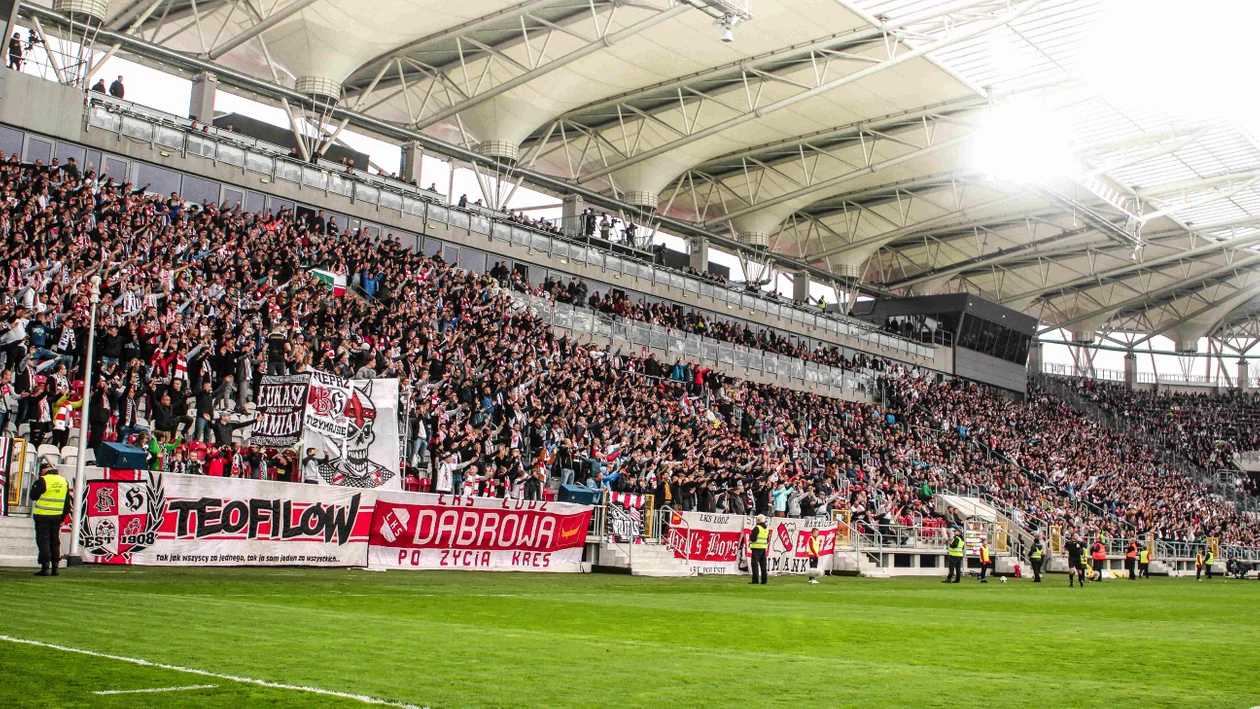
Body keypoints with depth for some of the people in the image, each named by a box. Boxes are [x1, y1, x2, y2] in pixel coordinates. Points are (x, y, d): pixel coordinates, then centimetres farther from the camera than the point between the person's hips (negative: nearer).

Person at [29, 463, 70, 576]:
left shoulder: (43, 480, -11)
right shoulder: (64, 481, 9)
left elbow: (33, 496, -6)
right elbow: (67, 502, 12)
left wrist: (35, 485, 9)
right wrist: (63, 517, 17)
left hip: (43, 516, -6)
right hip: (57, 516, 6)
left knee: (43, 541, -1)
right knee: (55, 542, 12)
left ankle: (45, 567, -4)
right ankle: (55, 567, 12)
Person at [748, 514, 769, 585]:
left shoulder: (757, 528, -12)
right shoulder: (766, 529, 13)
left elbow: (752, 538, -15)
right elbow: (768, 540, 15)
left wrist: (750, 540, 5)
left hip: (757, 548, -7)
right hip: (764, 548, 7)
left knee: (755, 564, -4)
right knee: (763, 564, 11)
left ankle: (755, 580, -7)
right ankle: (764, 580, 12)